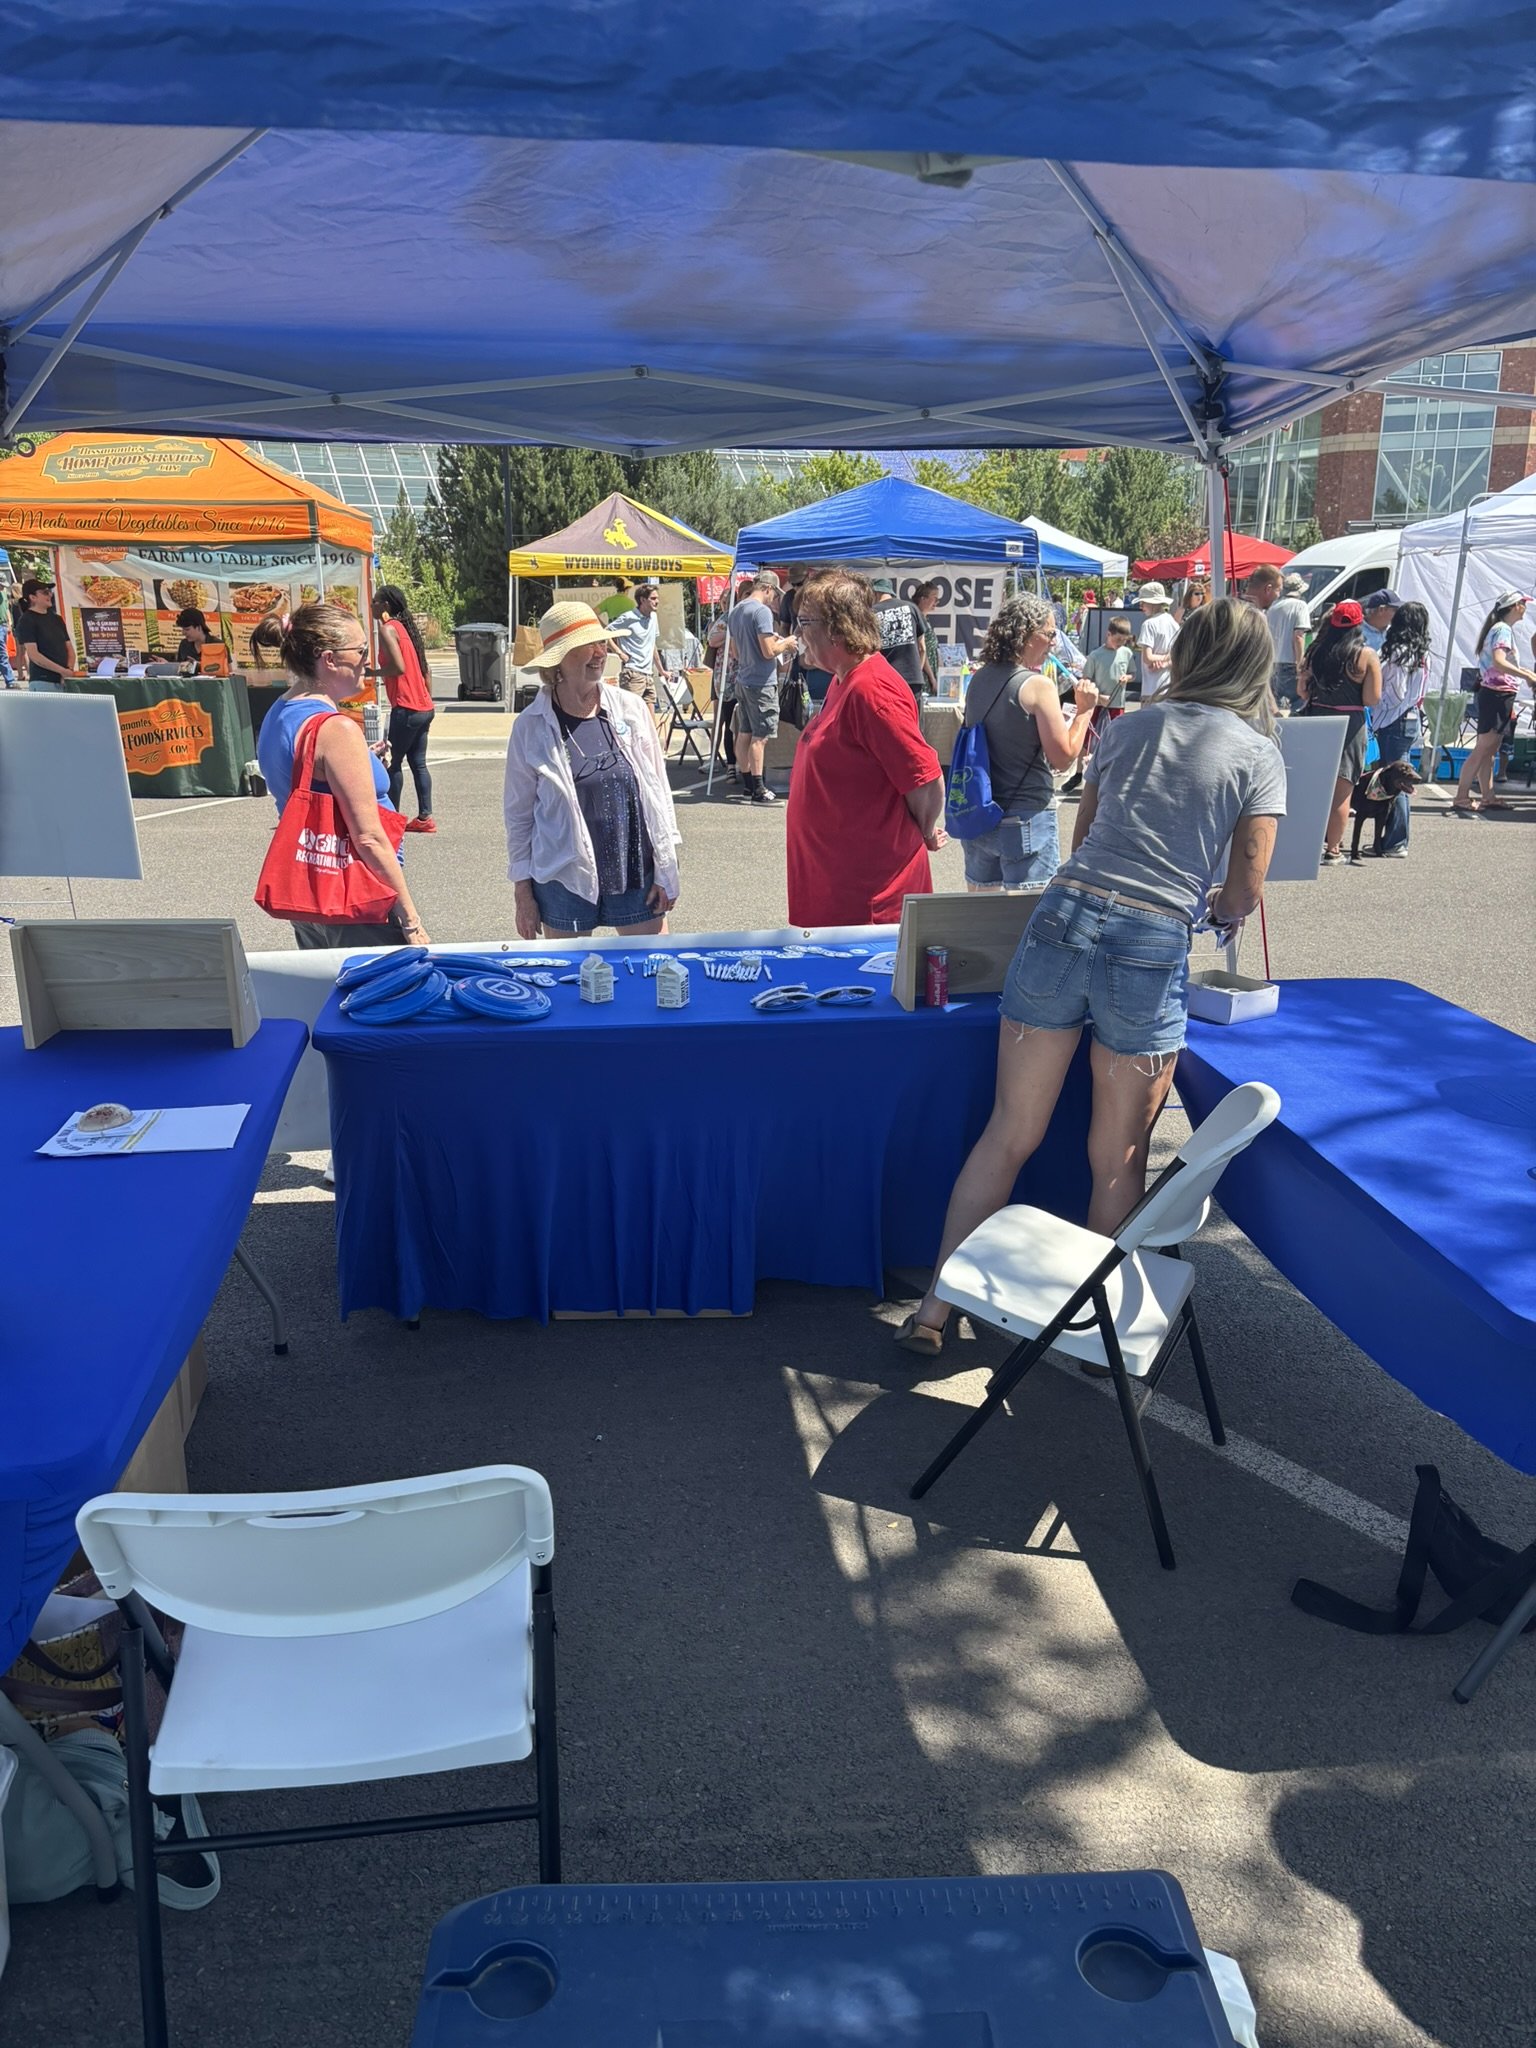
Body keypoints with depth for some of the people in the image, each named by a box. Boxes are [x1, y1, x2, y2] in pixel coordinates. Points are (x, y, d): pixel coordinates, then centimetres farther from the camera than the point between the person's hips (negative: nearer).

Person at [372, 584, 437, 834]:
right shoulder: (406, 628, 17)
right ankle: (425, 817, 8)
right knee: (417, 762, 9)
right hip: (424, 707, 9)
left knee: (393, 762, -1)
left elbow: (398, 667, -21)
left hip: (406, 708, -9)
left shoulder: (387, 629, -9)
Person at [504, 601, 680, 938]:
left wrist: (666, 872, 2)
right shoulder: (531, 727, -4)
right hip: (565, 882, -1)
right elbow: (518, 813, 2)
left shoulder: (631, 710, 0)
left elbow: (659, 792, 4)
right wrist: (522, 891, 1)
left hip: (637, 874, 2)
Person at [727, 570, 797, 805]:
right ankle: (758, 790, -2)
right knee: (759, 737, -4)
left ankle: (747, 785, 19)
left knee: (744, 734, 12)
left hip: (742, 680, 9)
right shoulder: (762, 611, -15)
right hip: (761, 682, -9)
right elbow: (768, 652, -20)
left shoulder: (736, 611, 13)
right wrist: (785, 643, 0)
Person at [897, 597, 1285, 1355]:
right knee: (1118, 1160, 12)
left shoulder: (1131, 726, 15)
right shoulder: (1260, 757, 5)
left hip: (1063, 920, 3)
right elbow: (1244, 894, 3)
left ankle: (935, 1306, 17)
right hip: (1152, 951, -3)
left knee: (1008, 1133, 12)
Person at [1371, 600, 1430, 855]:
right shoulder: (1421, 654, 11)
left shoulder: (1400, 652, -15)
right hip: (1410, 719, 9)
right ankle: (1395, 839, 18)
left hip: (1395, 722, -9)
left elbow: (1395, 694, -16)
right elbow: (1416, 692, 14)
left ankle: (1396, 843, -3)